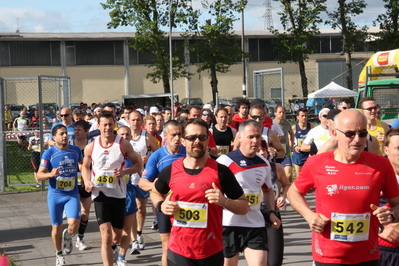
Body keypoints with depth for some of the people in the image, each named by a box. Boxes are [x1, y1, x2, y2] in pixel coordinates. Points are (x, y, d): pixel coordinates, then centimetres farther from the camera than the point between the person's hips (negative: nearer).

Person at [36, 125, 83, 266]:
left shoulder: (76, 150, 0)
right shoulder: (49, 153, -9)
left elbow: (82, 163, 22)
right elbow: (39, 175, -9)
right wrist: (51, 174, -28)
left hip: (72, 195, 1)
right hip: (55, 195, -1)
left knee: (74, 224, -17)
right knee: (57, 227, 8)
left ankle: (68, 236, 19)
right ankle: (59, 255, 31)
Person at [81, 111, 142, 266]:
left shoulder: (123, 144, -7)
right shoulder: (91, 147, -2)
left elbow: (138, 165, -1)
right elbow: (85, 166, 15)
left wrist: (124, 171, -20)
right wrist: (87, 181, -4)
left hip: (118, 193, 1)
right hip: (100, 194, -1)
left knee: (117, 235, 16)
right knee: (106, 235, -13)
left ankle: (113, 247, 52)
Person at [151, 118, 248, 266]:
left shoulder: (220, 171, -6)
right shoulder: (170, 171, -1)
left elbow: (244, 206, -1)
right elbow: (156, 193, 19)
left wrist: (224, 201, -20)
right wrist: (161, 205, -2)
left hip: (211, 252, -1)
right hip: (178, 250, 1)